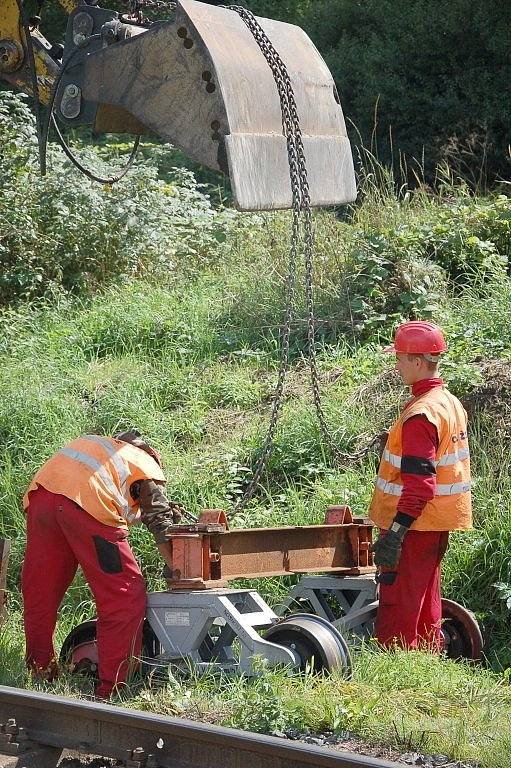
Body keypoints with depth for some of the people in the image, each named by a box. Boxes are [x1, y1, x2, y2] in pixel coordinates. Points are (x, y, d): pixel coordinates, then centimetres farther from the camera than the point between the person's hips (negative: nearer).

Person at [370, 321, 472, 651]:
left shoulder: (420, 414, -21)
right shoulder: (451, 403, 10)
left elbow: (419, 483, -26)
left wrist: (394, 533, -26)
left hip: (414, 525, -10)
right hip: (440, 524, 10)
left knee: (397, 611, -5)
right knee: (427, 604, 17)